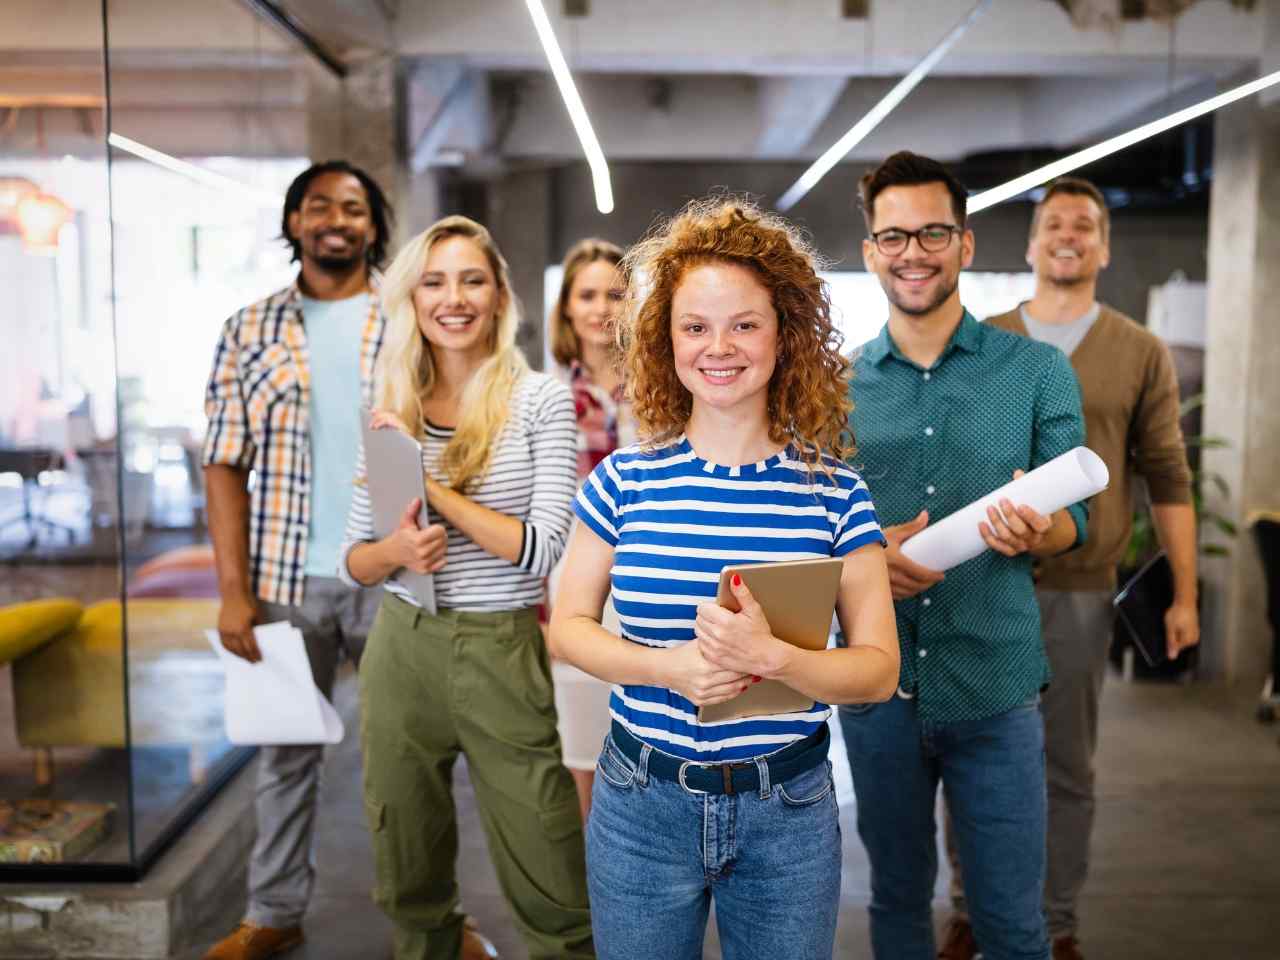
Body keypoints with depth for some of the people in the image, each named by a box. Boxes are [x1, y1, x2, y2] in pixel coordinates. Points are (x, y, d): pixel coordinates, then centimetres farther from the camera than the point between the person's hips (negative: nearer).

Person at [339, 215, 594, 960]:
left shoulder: (541, 401, -6)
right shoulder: (390, 412, 5)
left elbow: (542, 549, -14)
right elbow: (354, 561, 9)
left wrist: (433, 484, -16)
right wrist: (393, 550, -14)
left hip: (502, 655, -3)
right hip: (402, 651, 4)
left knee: (553, 896, 3)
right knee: (411, 881, 18)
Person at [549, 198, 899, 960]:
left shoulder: (833, 491, -7)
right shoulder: (625, 481, -5)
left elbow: (879, 669, -8)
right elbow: (568, 626, 1)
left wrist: (769, 656, -27)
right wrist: (667, 667, -19)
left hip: (788, 813, 0)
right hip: (643, 803, 1)